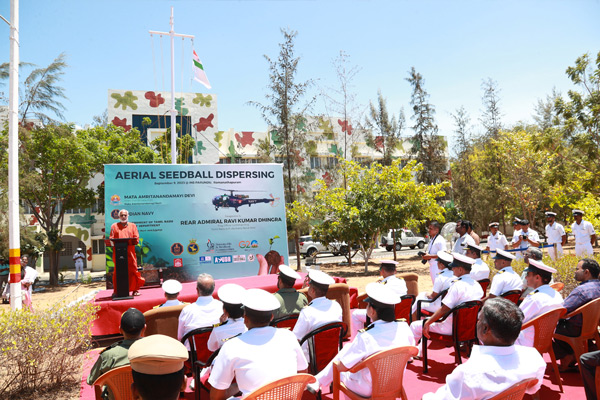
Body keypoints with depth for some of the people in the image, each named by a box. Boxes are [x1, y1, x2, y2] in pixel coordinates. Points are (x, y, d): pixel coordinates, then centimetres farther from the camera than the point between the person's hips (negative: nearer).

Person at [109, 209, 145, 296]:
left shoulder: (132, 226, 15)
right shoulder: (114, 226, 16)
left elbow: (136, 238, 7)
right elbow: (111, 239, 8)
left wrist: (130, 242, -13)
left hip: (130, 252, 0)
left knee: (133, 271, -3)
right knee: (118, 272, 0)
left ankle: (135, 289, 4)